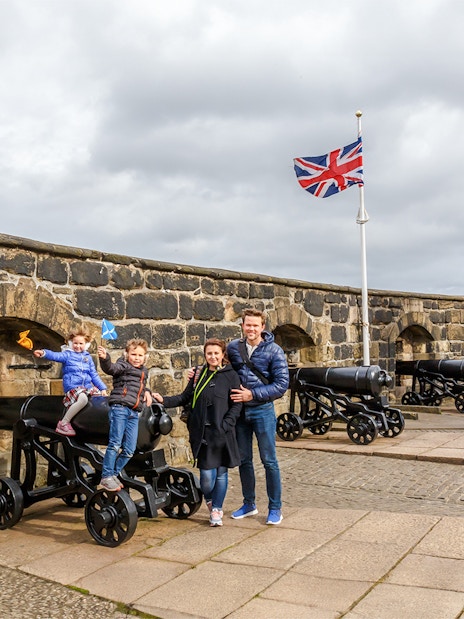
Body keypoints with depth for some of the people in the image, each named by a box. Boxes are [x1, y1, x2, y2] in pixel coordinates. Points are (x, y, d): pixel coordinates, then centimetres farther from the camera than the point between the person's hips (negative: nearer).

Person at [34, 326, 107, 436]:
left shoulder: (88, 357, 18)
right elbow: (56, 356, -17)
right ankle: (63, 423, -23)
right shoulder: (67, 355, 4)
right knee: (83, 399, -35)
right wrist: (44, 353, -38)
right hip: (73, 387, -6)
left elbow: (94, 375, 20)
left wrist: (103, 388, 14)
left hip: (88, 386, 6)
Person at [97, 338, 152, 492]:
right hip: (120, 407, -7)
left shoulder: (144, 372, 23)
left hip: (134, 413, 7)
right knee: (115, 444, -13)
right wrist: (104, 358, -43)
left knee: (129, 450, 3)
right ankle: (106, 477, -4)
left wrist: (147, 392, 19)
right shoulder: (123, 366, 1)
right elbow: (110, 368, -22)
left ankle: (114, 474, 16)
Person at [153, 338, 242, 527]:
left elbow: (236, 405, -2)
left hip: (222, 433, -1)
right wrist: (164, 401, 0)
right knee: (206, 474, -2)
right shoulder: (199, 374, 9)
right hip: (202, 432, 1)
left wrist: (225, 425, -13)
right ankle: (210, 501, 29)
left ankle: (216, 509, 25)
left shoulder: (231, 376, 0)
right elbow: (185, 397, 13)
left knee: (221, 473, 7)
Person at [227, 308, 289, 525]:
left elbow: (282, 384, -11)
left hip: (262, 411, -4)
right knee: (243, 460, 14)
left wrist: (253, 394, -17)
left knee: (269, 461, 2)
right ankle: (249, 504, 29)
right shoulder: (233, 347, 2)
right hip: (239, 411, 4)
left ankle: (275, 508, 15)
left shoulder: (273, 351, -8)